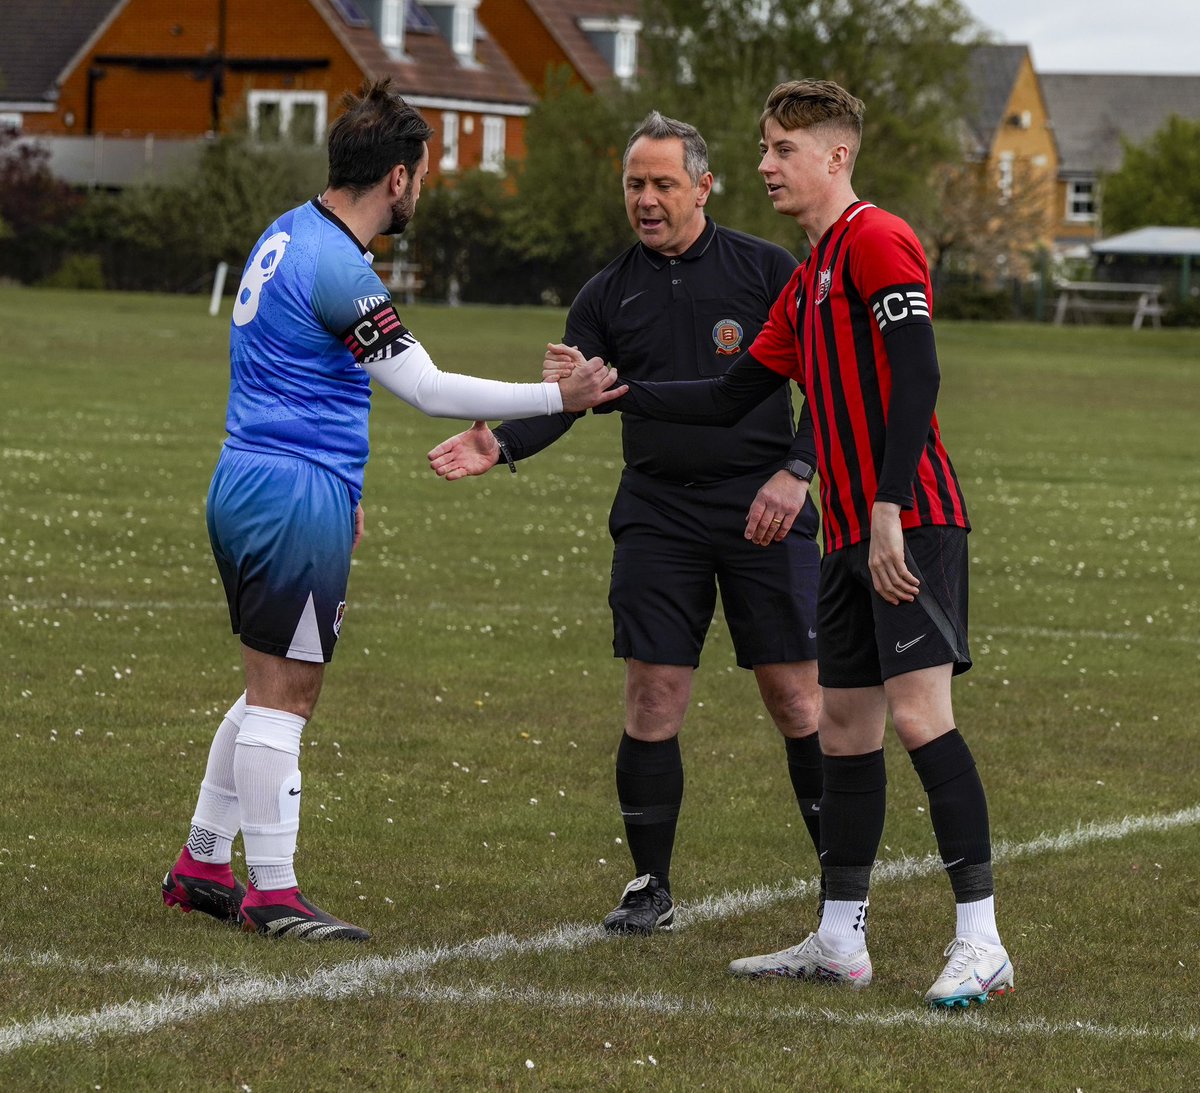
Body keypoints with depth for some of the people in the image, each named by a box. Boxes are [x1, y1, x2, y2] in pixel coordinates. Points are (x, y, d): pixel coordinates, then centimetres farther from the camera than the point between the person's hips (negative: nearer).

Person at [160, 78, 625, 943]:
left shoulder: (291, 234, 12)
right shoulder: (339, 271, -19)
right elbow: (429, 389, -17)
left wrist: (340, 487, 27)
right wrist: (560, 399, -13)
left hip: (247, 483, 10)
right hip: (297, 497, -10)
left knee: (276, 688, 16)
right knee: (283, 693, -5)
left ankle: (202, 867, 21)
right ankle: (271, 893, -1)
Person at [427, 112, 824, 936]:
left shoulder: (767, 270, 2)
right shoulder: (608, 296, 9)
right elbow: (566, 395, 1)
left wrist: (797, 472, -11)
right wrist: (502, 445, -18)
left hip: (763, 512, -2)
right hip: (658, 518, 2)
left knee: (795, 695, -2)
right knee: (652, 698, -3)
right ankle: (652, 889, 7)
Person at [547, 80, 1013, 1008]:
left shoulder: (878, 242, -9)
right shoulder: (808, 281, 21)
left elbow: (918, 376, -19)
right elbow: (732, 399, 25)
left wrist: (888, 509, -24)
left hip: (911, 524, -10)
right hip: (851, 538, 10)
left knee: (918, 711, -15)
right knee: (846, 724, 12)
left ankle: (981, 944, -14)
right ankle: (840, 942, 19)